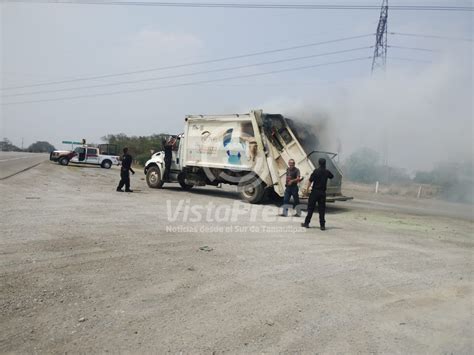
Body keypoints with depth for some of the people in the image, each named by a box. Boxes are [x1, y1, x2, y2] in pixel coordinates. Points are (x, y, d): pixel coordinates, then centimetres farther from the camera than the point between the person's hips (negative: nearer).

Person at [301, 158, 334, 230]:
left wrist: (307, 189, -4)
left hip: (315, 191, -3)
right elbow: (332, 176, 25)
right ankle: (322, 225, 6)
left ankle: (306, 223, 10)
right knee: (322, 209, 7)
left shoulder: (316, 171, -10)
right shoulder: (327, 172, 3)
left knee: (311, 207, 5)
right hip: (323, 192, 3)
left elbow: (310, 180, -12)